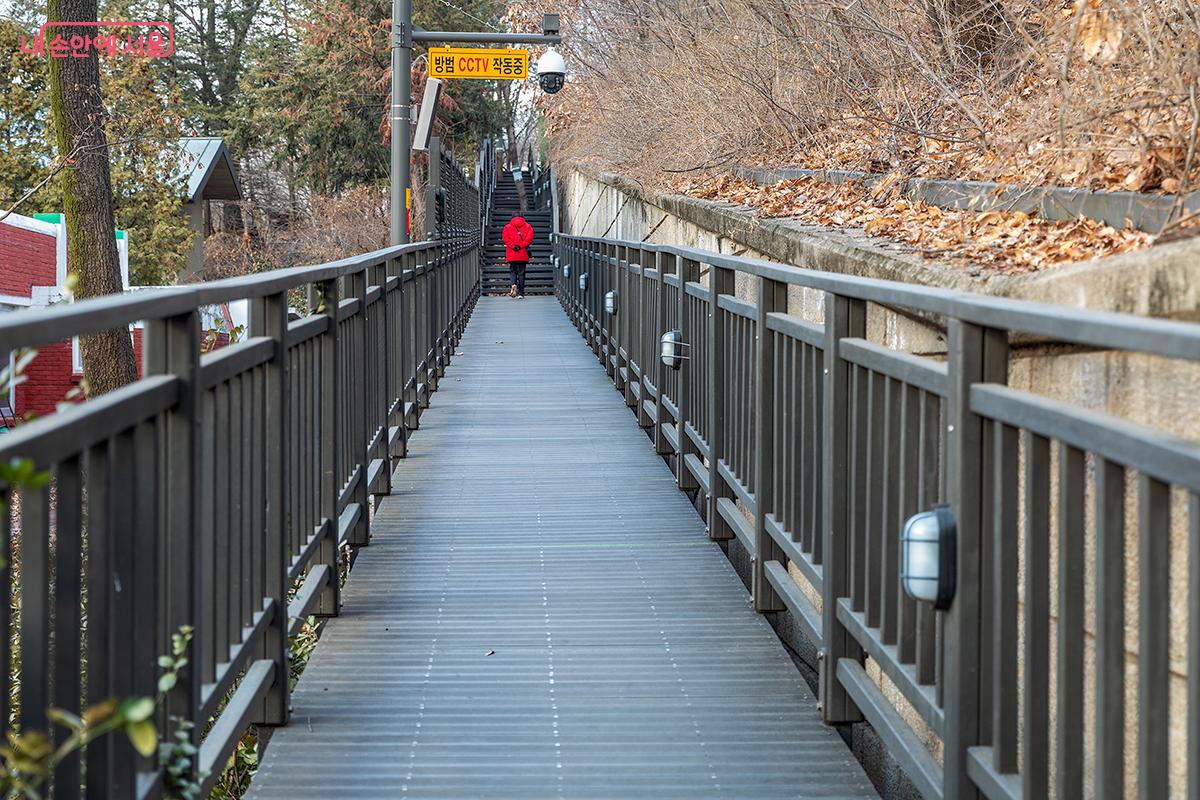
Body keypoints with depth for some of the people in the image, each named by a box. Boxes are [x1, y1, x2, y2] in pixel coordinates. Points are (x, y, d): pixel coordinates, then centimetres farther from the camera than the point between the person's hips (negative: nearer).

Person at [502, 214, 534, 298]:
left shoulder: (507, 227, 7)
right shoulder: (528, 227, 6)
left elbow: (505, 238, -6)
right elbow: (529, 237, -7)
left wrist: (513, 246, -9)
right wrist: (521, 245, -9)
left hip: (512, 254, 0)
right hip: (523, 254, 0)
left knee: (513, 271, 10)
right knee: (521, 273, 6)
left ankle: (514, 284, -19)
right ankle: (521, 292, 4)